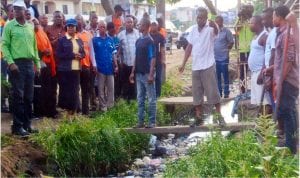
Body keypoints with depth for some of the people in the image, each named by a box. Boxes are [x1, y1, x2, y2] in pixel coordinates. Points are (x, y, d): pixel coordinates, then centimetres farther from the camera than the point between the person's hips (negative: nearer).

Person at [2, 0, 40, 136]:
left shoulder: (30, 27, 14)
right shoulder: (9, 26, -1)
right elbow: (4, 45, -6)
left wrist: (37, 63, 13)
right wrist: (10, 62, -16)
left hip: (29, 64, 5)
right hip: (16, 64, -5)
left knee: (28, 96, 9)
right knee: (18, 96, -5)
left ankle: (27, 124, 18)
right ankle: (17, 126, 2)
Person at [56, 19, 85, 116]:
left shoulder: (79, 40, 15)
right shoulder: (62, 40, -1)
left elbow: (83, 53, 17)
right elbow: (58, 54, -9)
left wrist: (80, 56, -7)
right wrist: (72, 55, -14)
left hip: (76, 69, 5)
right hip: (65, 69, -4)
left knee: (75, 91, 6)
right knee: (65, 91, -2)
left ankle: (73, 111, 15)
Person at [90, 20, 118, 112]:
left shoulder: (110, 40, 7)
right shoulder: (94, 40, -1)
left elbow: (114, 53, 11)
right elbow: (92, 53, -3)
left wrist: (116, 65, 7)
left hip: (110, 67, 3)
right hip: (100, 68, -3)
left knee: (111, 88, 6)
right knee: (101, 88, 4)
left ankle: (110, 105, 16)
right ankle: (103, 106, 12)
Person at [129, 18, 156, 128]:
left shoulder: (149, 41, -11)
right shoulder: (138, 40, 12)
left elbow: (153, 58, -14)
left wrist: (151, 74, -19)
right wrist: (133, 72, 12)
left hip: (147, 74, -8)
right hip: (139, 74, 8)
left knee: (151, 99, 1)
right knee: (140, 98, 11)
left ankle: (152, 122, 6)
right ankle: (140, 121, 17)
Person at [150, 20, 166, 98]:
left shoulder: (160, 36, 4)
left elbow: (162, 49, 3)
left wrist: (163, 60, -5)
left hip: (158, 60, 0)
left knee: (158, 78, 2)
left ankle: (157, 94, 8)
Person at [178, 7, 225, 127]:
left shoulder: (210, 29, -9)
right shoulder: (193, 29, 9)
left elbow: (216, 32, -34)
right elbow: (189, 47, 14)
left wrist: (214, 26, -58)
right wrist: (183, 64, 12)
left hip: (208, 66, -6)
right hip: (195, 67, 6)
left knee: (213, 92, -2)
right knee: (197, 94, 9)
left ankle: (219, 116, 6)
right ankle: (199, 118, 17)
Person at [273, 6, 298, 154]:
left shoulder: (287, 34, -17)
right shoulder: (282, 33, 13)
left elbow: (289, 60, -21)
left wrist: (280, 82, -20)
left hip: (287, 82, -10)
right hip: (285, 81, 10)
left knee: (287, 114, -4)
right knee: (288, 114, 14)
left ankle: (291, 148, 3)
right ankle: (290, 145, 22)